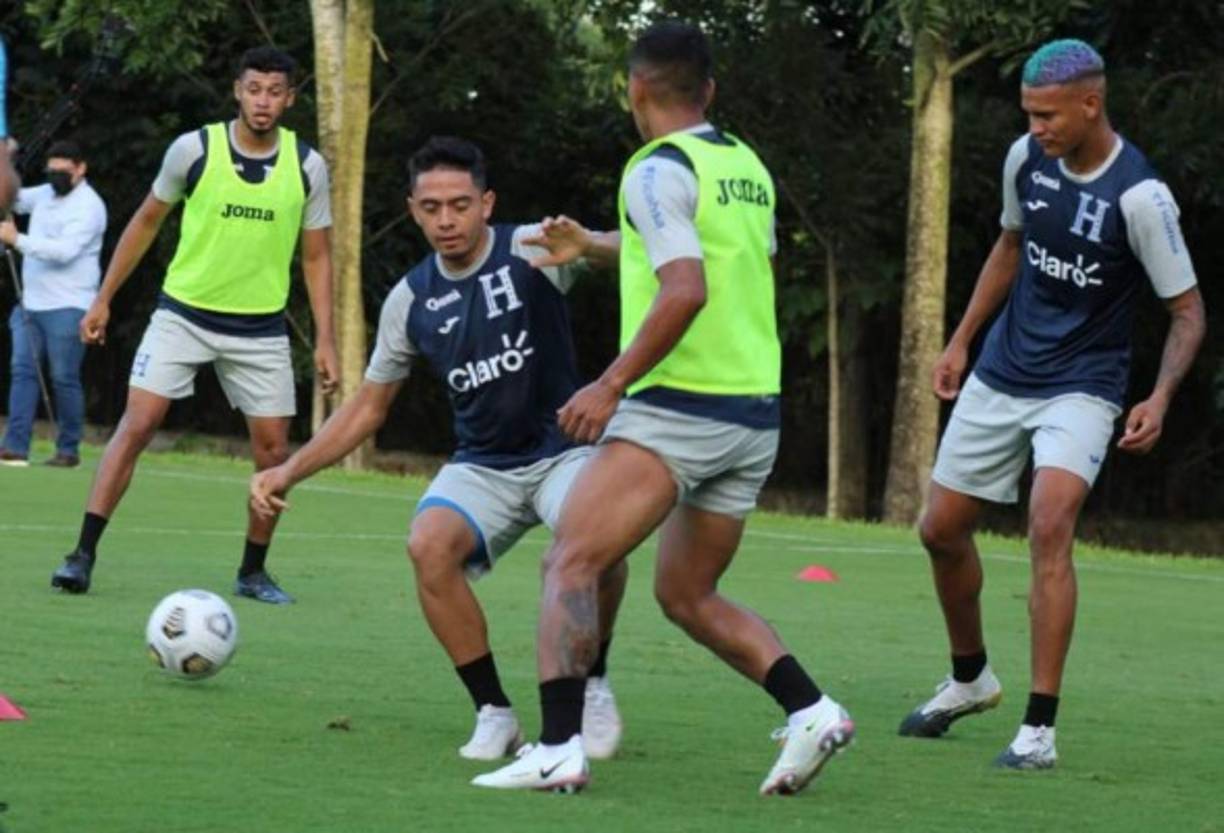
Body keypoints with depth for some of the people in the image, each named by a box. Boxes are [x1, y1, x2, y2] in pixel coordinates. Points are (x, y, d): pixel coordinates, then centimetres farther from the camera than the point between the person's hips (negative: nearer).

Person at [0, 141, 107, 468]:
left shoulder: (88, 206, -13)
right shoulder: (46, 194, 13)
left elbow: (64, 251, -24)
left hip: (66, 308, -7)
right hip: (31, 303, 7)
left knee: (64, 378, -3)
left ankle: (68, 450, 6)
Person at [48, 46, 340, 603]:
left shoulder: (306, 166, -4)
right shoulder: (194, 149, -8)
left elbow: (316, 256, 6)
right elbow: (146, 221, 6)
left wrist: (325, 339, 0)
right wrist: (103, 299, 6)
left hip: (260, 326, 2)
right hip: (184, 312, -2)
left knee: (273, 449, 1)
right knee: (136, 425, -14)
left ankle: (253, 572, 18)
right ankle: (83, 555, -13)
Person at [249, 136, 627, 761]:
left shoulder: (529, 251, -8)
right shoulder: (412, 299, 4)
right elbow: (368, 407, 14)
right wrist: (289, 471, 5)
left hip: (562, 451, -3)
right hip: (481, 467, 3)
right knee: (429, 545, -28)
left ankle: (592, 685, -4)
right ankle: (493, 713, -13)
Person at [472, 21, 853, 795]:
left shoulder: (659, 171, -10)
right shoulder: (748, 167, 15)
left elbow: (686, 292, -23)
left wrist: (612, 383, -19)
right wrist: (594, 245, 42)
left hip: (679, 408, -8)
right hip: (756, 414, 8)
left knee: (571, 563, -8)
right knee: (688, 594, 19)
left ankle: (559, 750, -22)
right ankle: (811, 710, 3)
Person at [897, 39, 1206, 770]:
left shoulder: (1141, 196, -20)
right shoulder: (1027, 159, -4)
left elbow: (1187, 310, -13)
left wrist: (1161, 399, -28)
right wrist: (961, 341, 13)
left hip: (1081, 388, -6)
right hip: (1001, 377, 6)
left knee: (1050, 524, -26)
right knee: (942, 530, 11)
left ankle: (1039, 730, -22)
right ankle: (971, 679, 38)